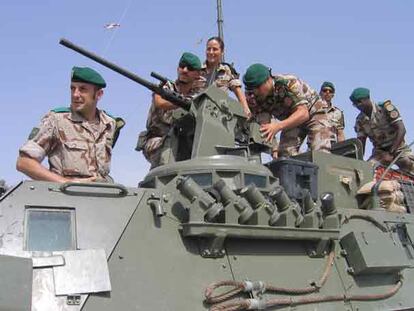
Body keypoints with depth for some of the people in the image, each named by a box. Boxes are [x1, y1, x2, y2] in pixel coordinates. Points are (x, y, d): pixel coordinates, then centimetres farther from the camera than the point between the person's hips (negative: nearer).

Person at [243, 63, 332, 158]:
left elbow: (303, 113, -40)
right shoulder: (253, 97, -18)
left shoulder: (289, 83, -33)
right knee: (285, 152, -14)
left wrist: (278, 126, -53)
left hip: (313, 111, -4)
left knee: (320, 153, -21)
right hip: (290, 120, 5)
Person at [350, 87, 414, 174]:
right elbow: (361, 143, 6)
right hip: (379, 151, 3)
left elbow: (401, 130, -18)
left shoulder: (385, 107, -12)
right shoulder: (360, 120, 1)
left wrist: (391, 153, -25)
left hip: (398, 148, -3)